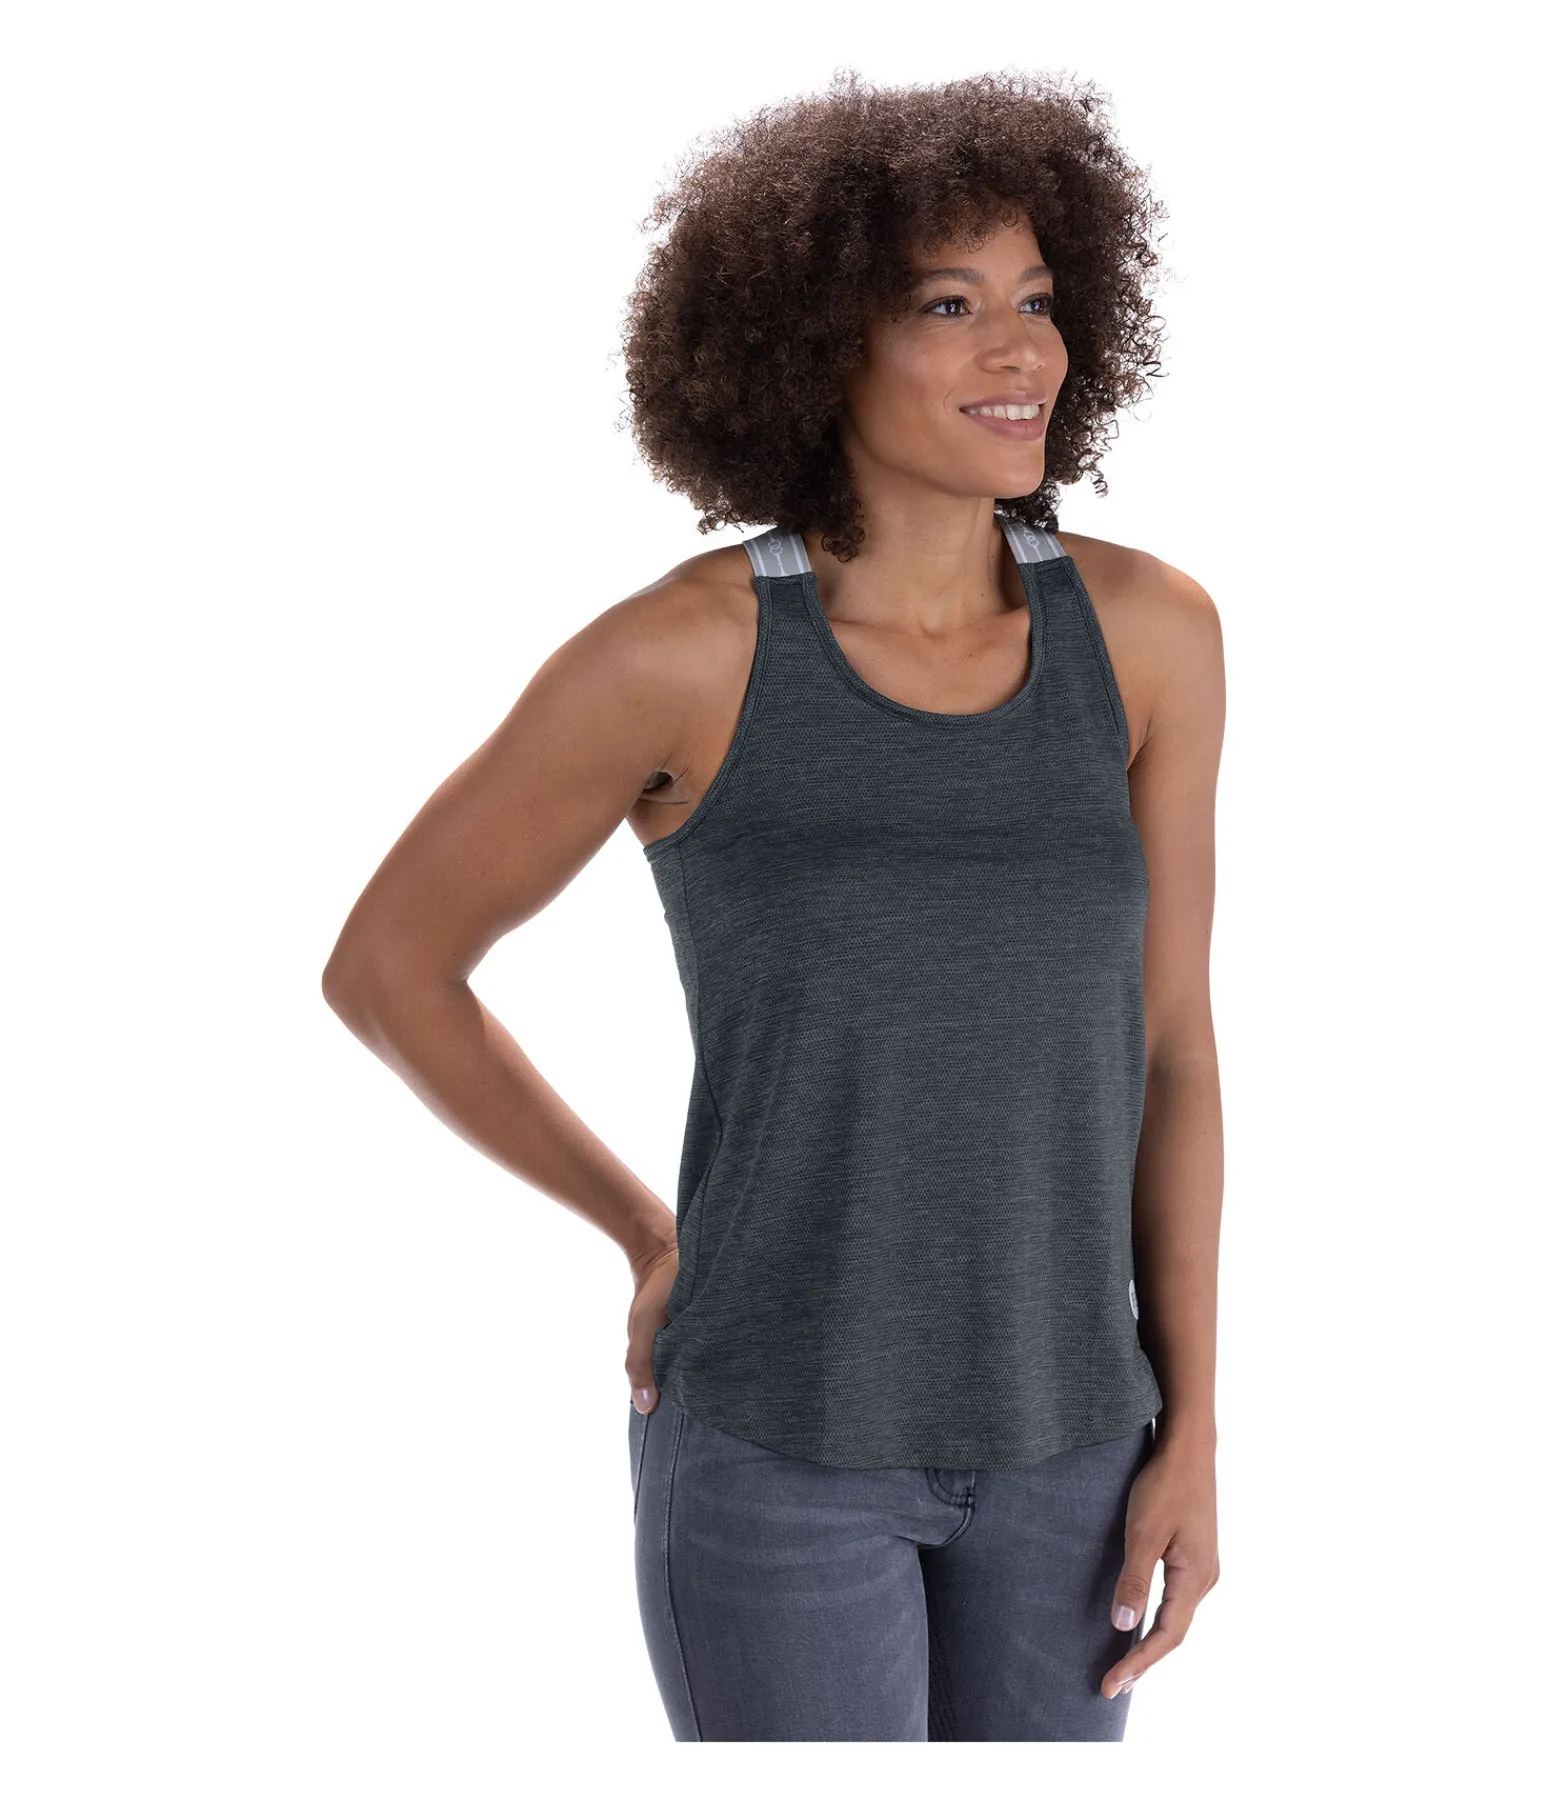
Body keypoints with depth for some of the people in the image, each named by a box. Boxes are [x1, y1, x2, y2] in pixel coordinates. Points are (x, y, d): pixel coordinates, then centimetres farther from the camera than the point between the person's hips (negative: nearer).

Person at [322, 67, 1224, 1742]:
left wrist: (1191, 1431, 0)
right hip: (778, 1435, -4)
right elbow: (384, 967, -5)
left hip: (1052, 1427, 4)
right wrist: (652, 1237, -1)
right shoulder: (678, 651, -17)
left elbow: (1166, 1040, 1)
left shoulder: (1148, 627, -6)